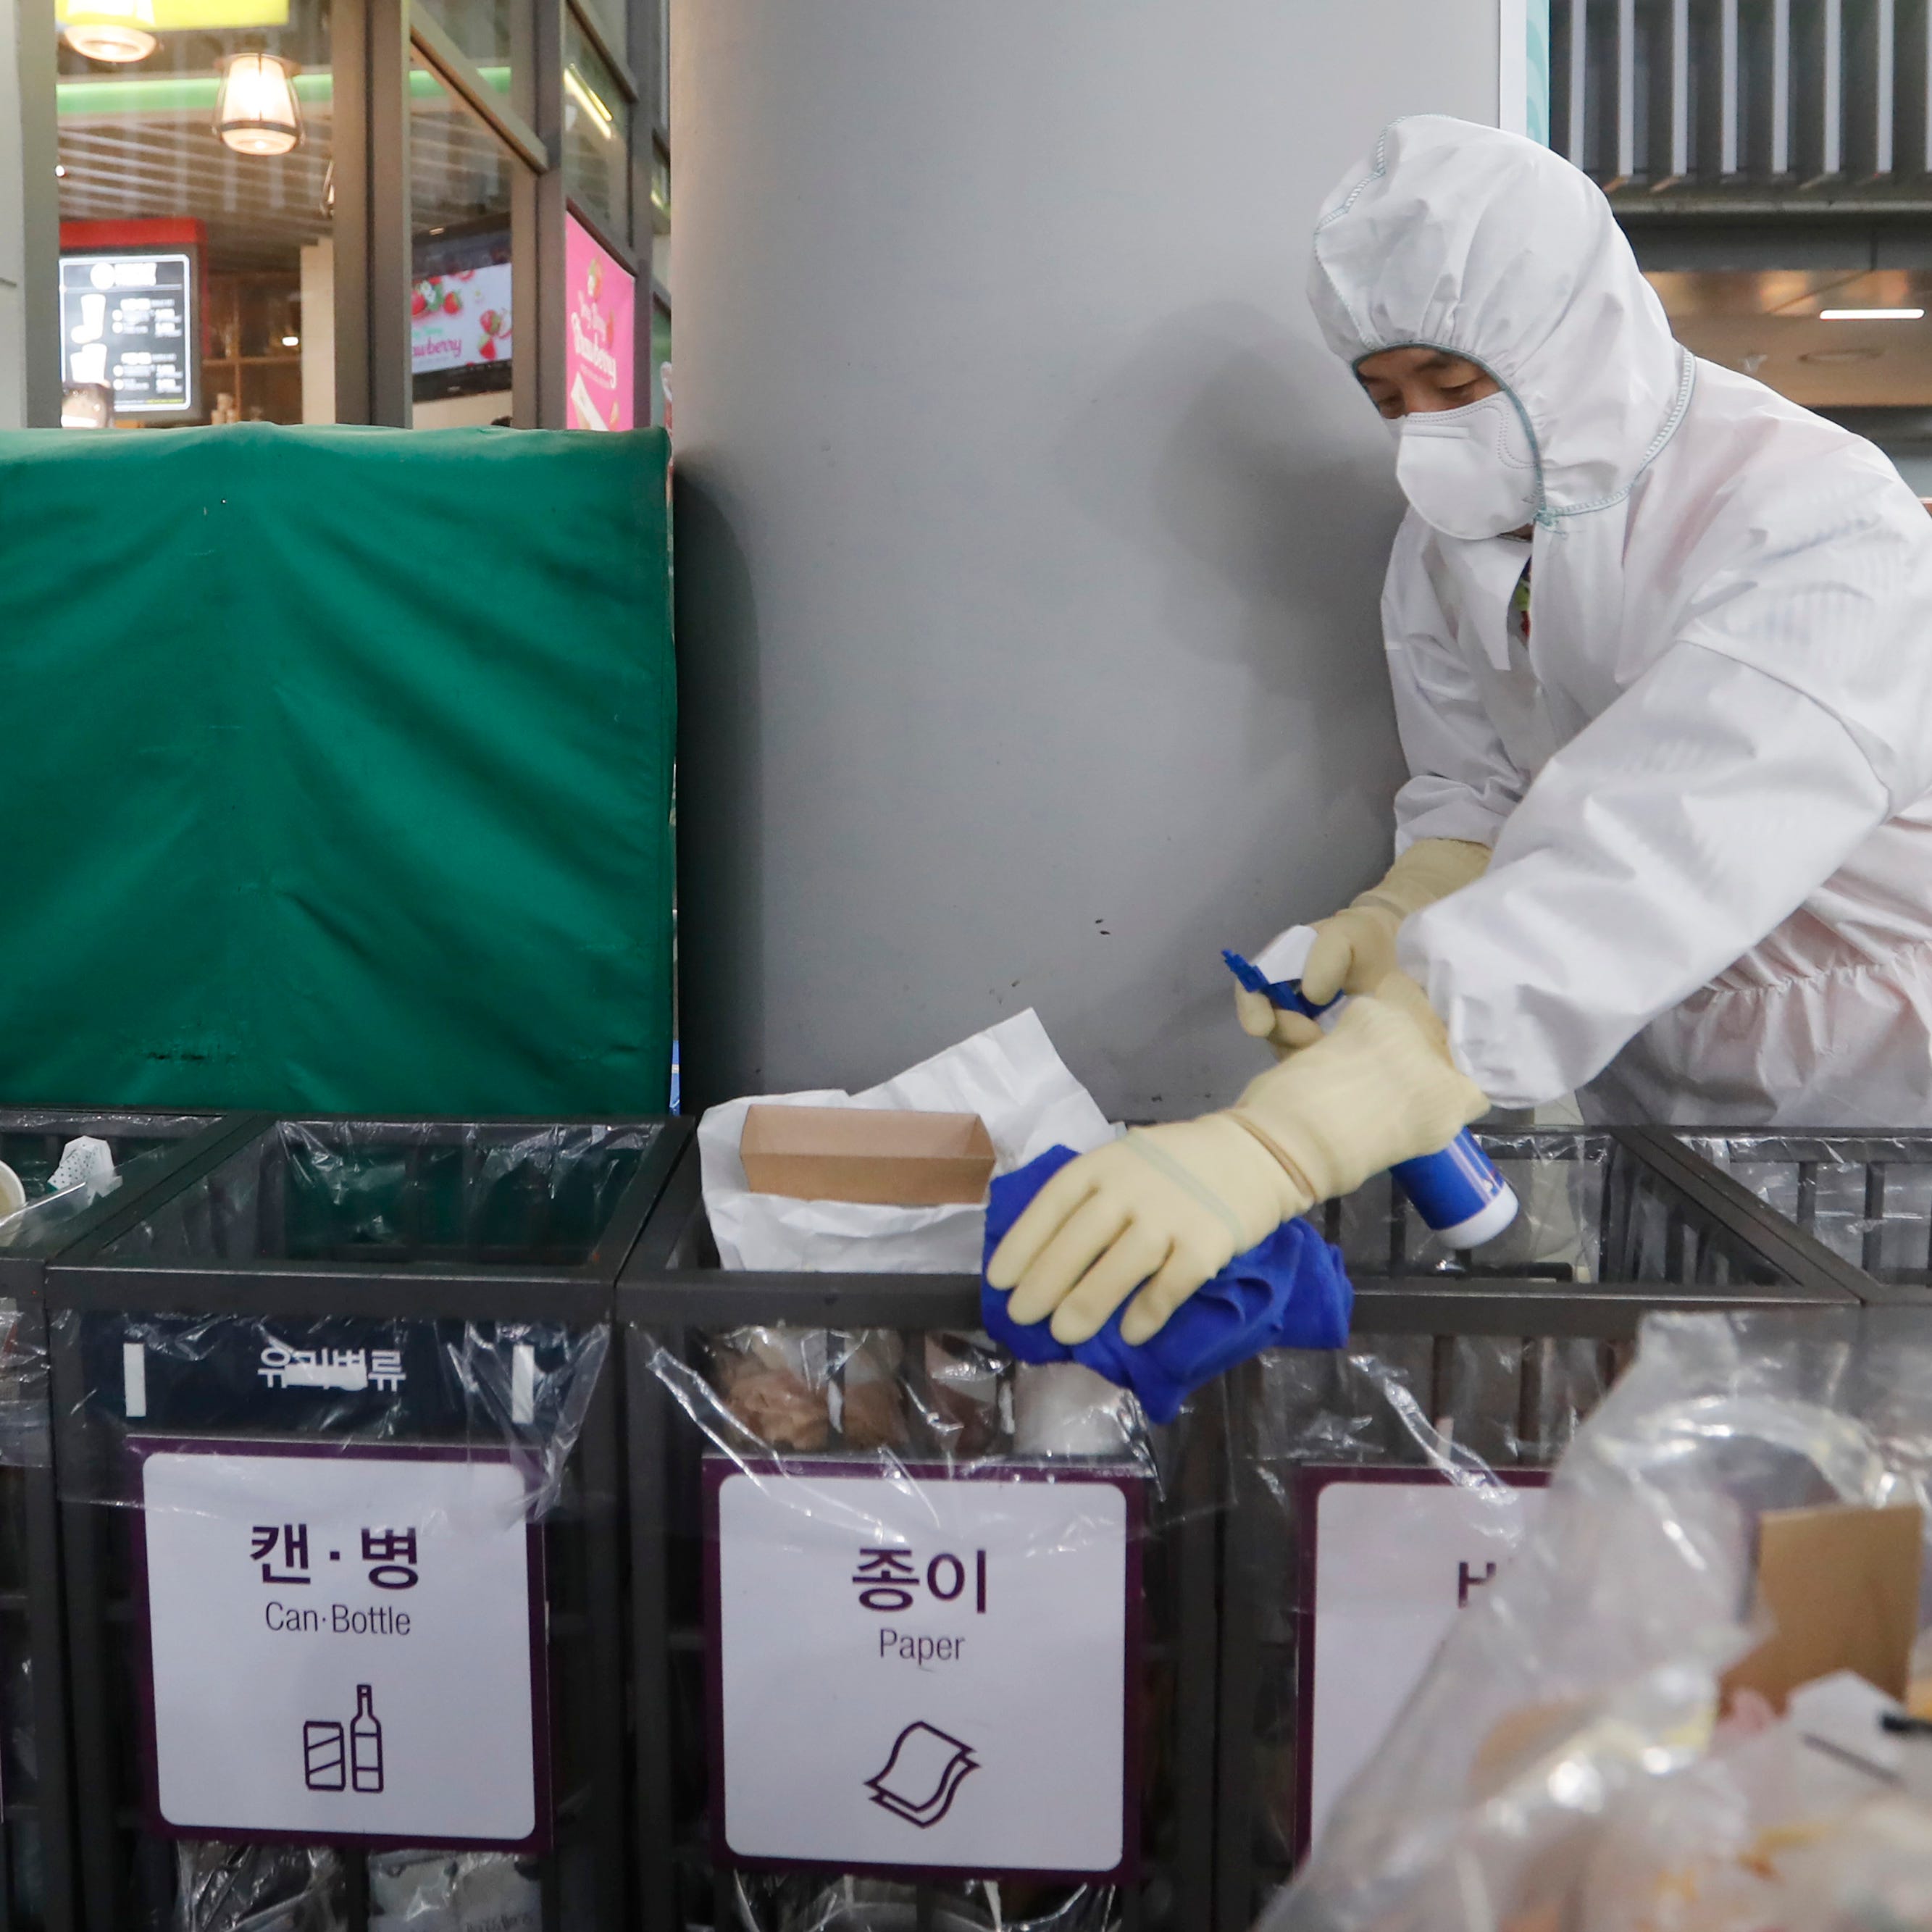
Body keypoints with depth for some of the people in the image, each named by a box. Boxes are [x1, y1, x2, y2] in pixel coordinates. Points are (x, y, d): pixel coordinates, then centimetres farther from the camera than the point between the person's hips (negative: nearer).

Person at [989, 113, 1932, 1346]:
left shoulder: (1814, 539, -29)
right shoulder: (1449, 542, -5)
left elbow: (1625, 889, -43)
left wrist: (1273, 1147, -53)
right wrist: (1388, 930, -21)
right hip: (1655, 1094, 5)